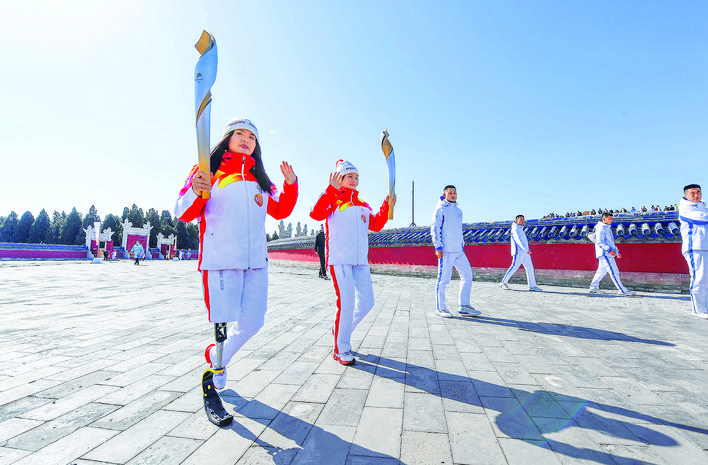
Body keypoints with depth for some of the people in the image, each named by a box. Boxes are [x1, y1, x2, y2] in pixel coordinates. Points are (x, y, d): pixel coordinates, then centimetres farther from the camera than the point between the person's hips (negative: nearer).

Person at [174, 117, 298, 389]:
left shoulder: (258, 178, 17)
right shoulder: (208, 170, 2)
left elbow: (280, 211, 21)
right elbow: (183, 214, -5)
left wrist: (291, 184, 5)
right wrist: (196, 192, -26)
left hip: (256, 262, 5)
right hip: (220, 261, -5)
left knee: (253, 322, 6)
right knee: (222, 320, -3)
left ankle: (217, 357, 33)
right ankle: (218, 363, 27)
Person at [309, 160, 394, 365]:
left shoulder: (363, 206, 18)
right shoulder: (333, 201, 0)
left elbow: (376, 225, 21)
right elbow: (316, 214, -18)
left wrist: (386, 206, 10)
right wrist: (331, 189, -24)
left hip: (361, 261, 7)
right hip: (339, 260, -7)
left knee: (366, 302, 9)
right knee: (346, 303, -9)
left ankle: (341, 331, 31)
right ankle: (341, 350, 7)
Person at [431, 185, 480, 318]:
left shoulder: (458, 211, 20)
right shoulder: (440, 209, -2)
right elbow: (435, 229, -8)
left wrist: (462, 245, 20)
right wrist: (438, 247, -15)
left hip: (458, 251, 7)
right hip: (445, 251, -7)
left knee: (467, 274, 5)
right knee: (443, 278, -4)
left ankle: (464, 306, 13)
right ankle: (440, 308, 6)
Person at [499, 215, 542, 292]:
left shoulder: (520, 228, 18)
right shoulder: (515, 229, -11)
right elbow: (519, 241, -24)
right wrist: (527, 250, -31)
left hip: (524, 253, 9)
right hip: (518, 251, -9)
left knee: (530, 268, 3)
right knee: (514, 267, -6)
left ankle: (532, 286, 4)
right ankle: (503, 283, 4)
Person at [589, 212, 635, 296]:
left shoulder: (608, 228, 21)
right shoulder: (601, 228, -10)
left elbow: (611, 242, 28)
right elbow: (599, 242, -20)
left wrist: (617, 252, 23)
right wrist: (609, 250, -28)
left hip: (609, 253, 10)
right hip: (604, 253, -10)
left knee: (601, 271, 12)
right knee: (614, 271, -9)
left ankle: (593, 287, 17)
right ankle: (622, 290, -8)